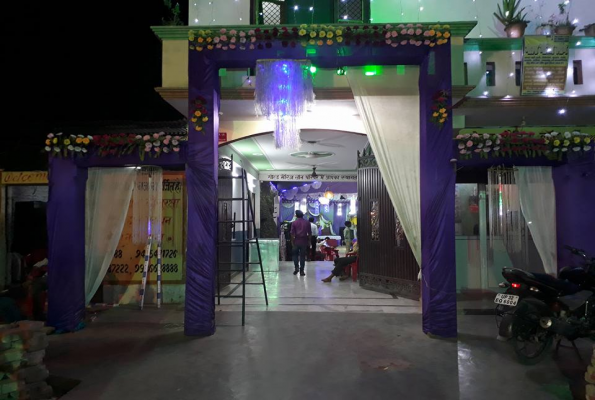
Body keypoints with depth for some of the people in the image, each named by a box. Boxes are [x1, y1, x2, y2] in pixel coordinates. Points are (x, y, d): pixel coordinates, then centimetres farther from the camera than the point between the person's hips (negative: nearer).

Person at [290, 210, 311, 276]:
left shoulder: (294, 223, -3)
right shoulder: (307, 223, 2)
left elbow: (292, 233, -6)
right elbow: (309, 233, 4)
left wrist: (292, 242, 0)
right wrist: (309, 241, 12)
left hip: (296, 241, -1)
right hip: (304, 241, 1)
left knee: (295, 255, 17)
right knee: (302, 256, 4)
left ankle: (296, 267, 3)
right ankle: (301, 271, 4)